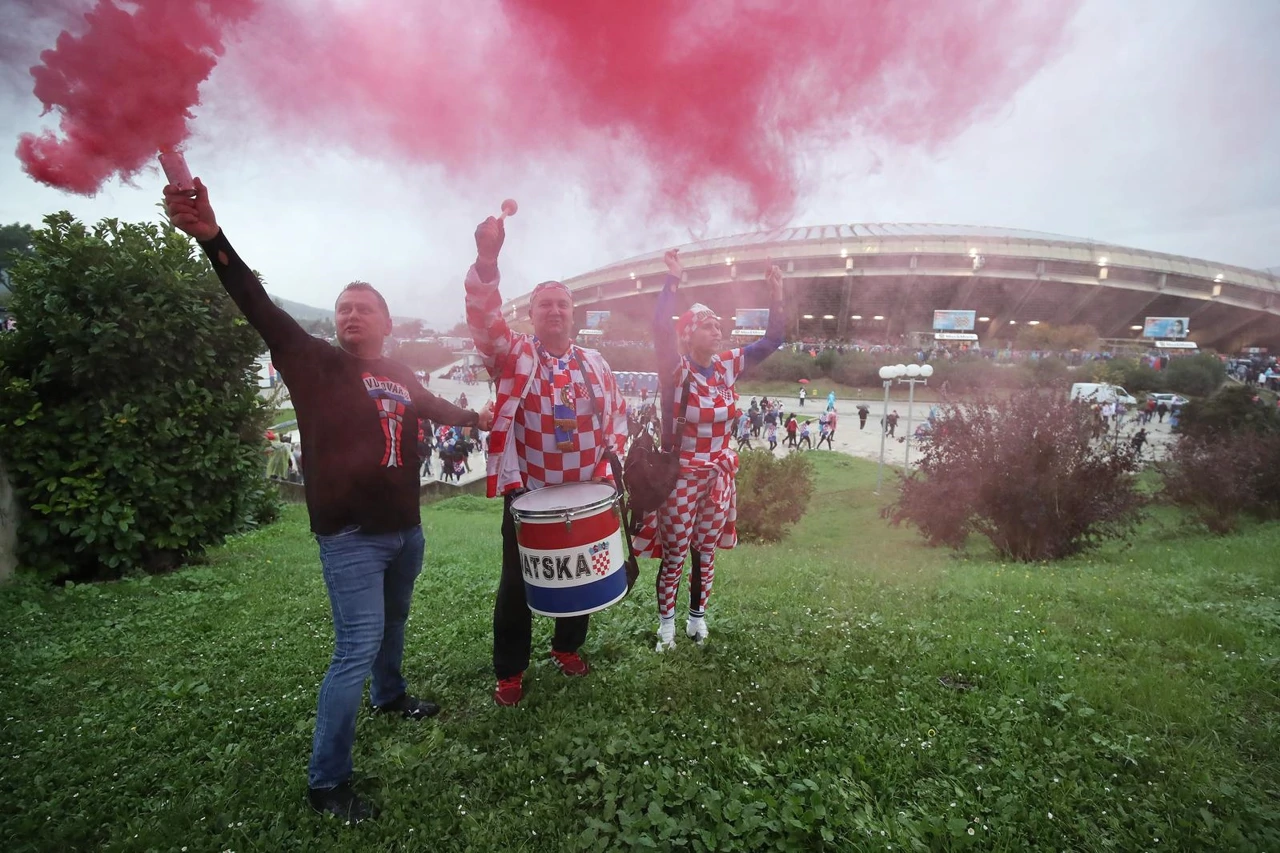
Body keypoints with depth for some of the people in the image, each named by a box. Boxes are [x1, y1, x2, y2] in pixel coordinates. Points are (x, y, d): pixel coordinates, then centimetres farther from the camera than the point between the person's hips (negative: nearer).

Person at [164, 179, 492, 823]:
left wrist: (478, 418, 45)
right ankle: (326, 781, 7)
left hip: (405, 529, 6)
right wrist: (212, 239, -34)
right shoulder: (317, 363, -6)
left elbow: (436, 408, 29)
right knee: (357, 647, -7)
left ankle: (390, 695, 51)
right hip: (351, 536, -6)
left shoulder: (402, 378, 9)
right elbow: (261, 309, -21)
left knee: (392, 623, 25)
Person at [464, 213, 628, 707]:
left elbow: (617, 413, 14)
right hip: (527, 493, -3)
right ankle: (509, 672, 23)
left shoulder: (594, 364, 6)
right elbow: (484, 322, -24)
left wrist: (610, 459, 0)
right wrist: (486, 261, -39)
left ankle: (568, 648, 39)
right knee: (517, 585, 5)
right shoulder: (513, 355, -5)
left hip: (585, 494, 4)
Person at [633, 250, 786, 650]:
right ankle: (666, 622, 24)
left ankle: (697, 616, 35)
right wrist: (672, 280, -34)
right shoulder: (676, 369, -14)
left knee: (706, 552, 17)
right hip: (680, 476, -5)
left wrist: (776, 297, -11)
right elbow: (660, 328, -32)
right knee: (674, 555, 6)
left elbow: (772, 340, 1)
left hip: (718, 476, 5)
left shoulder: (728, 365, 2)